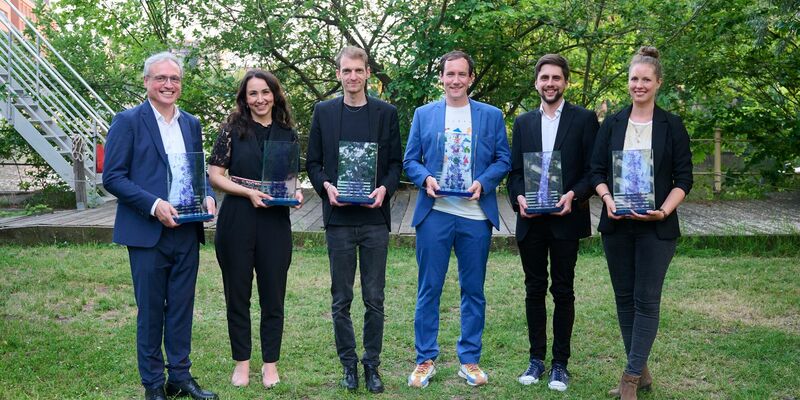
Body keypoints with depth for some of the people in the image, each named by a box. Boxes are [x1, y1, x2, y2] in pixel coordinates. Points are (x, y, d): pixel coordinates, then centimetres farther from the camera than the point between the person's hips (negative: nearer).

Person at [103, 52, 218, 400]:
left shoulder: (191, 123, 12)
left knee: (181, 308, 12)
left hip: (186, 231, 5)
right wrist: (155, 205, -19)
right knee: (150, 311, 5)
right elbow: (112, 177, -9)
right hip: (148, 232, -5)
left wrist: (207, 196, -3)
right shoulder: (128, 121, -4)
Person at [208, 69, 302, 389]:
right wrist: (250, 193, -15)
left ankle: (270, 363, 22)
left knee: (273, 294, 7)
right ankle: (241, 362, 23)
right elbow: (215, 175, -3)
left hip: (275, 222, 2)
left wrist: (295, 193, -5)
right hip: (237, 220, -1)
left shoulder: (288, 134, 7)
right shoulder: (233, 129, -1)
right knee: (237, 293, 8)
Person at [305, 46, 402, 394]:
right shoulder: (324, 112, 8)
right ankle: (348, 363, 19)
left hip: (375, 217, 0)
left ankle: (372, 364, 18)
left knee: (374, 299, 5)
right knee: (341, 299, 6)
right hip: (339, 217, 0)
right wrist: (326, 186, -10)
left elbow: (395, 162, 7)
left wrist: (385, 188, -11)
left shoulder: (386, 113, 7)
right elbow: (313, 161, 8)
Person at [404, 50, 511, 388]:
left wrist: (483, 183, -12)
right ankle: (425, 360, 16)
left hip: (475, 214, 1)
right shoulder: (424, 114, 9)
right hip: (434, 213, 0)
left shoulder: (491, 116, 8)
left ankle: (470, 360, 21)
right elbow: (410, 160, 8)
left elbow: (503, 160, 6)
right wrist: (425, 179, -12)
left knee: (473, 290, 8)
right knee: (429, 289, 4)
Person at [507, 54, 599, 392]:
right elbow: (514, 170, 10)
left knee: (563, 291, 5)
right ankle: (536, 358, 21)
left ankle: (560, 363, 15)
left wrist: (574, 195, -19)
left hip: (565, 220, -3)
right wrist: (518, 197, -9)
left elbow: (593, 170, -2)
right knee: (534, 290, 10)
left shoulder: (584, 119, 1)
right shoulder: (523, 122, 12)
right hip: (531, 220, 3)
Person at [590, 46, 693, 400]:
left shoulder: (672, 126, 1)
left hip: (656, 226, -3)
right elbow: (597, 170, 6)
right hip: (616, 224, 3)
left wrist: (663, 211, -16)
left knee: (646, 300, -3)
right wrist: (607, 198, -13)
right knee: (624, 298, 8)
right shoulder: (612, 124, 7)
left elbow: (683, 178, -1)